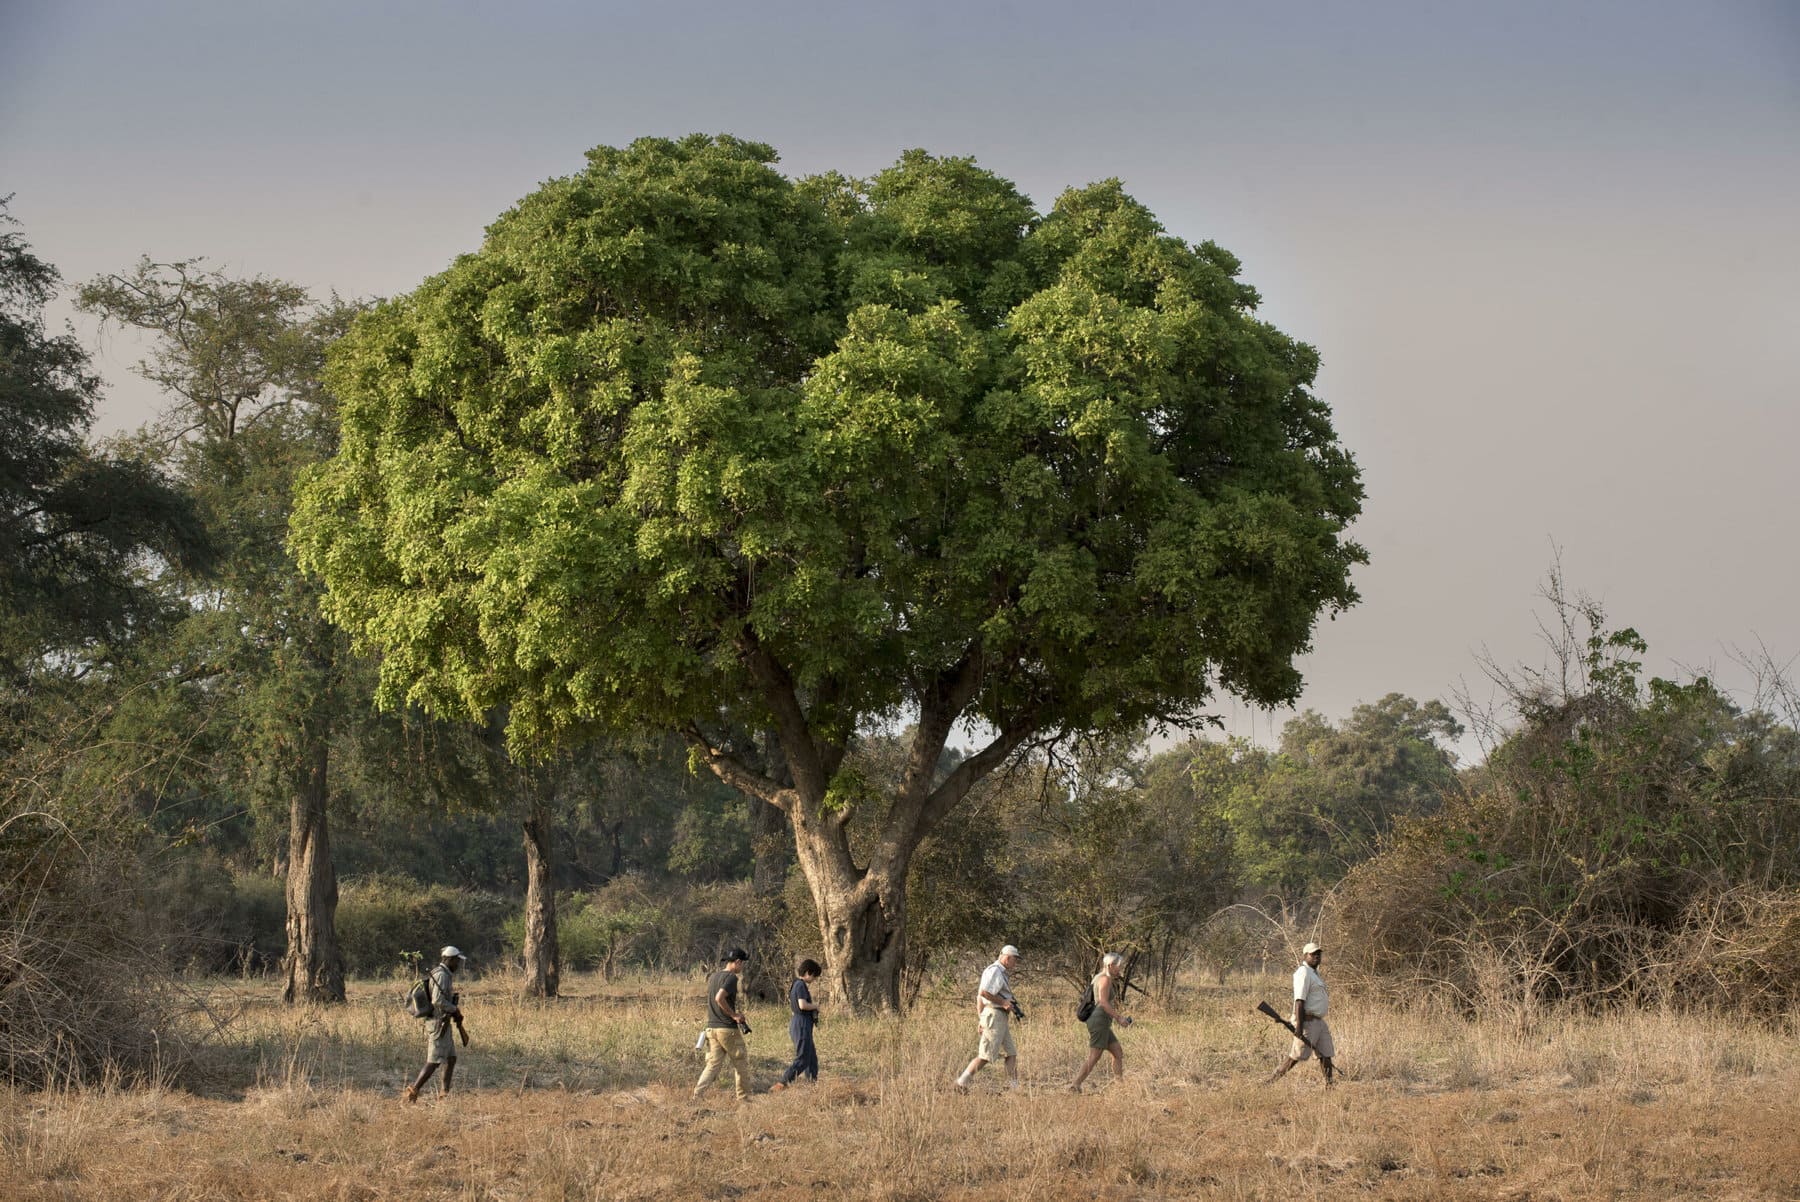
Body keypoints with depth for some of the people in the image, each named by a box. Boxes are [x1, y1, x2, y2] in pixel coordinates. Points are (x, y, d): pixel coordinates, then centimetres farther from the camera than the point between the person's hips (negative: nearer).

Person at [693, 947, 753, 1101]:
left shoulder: (712, 977, 14)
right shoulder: (731, 977, -12)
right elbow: (719, 998, -24)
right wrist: (734, 1015, -14)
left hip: (711, 1028, 7)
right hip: (728, 1029, -7)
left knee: (713, 1064, 5)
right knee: (741, 1064, 8)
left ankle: (697, 1095, -9)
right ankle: (743, 1098, 15)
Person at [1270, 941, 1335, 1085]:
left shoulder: (1314, 973, 18)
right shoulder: (1303, 973, -14)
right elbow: (1299, 1001, -21)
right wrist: (1299, 1027, -25)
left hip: (1319, 1022, 10)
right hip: (1308, 1021, -10)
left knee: (1326, 1055, 7)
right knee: (1296, 1056, -8)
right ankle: (1273, 1081, -1)